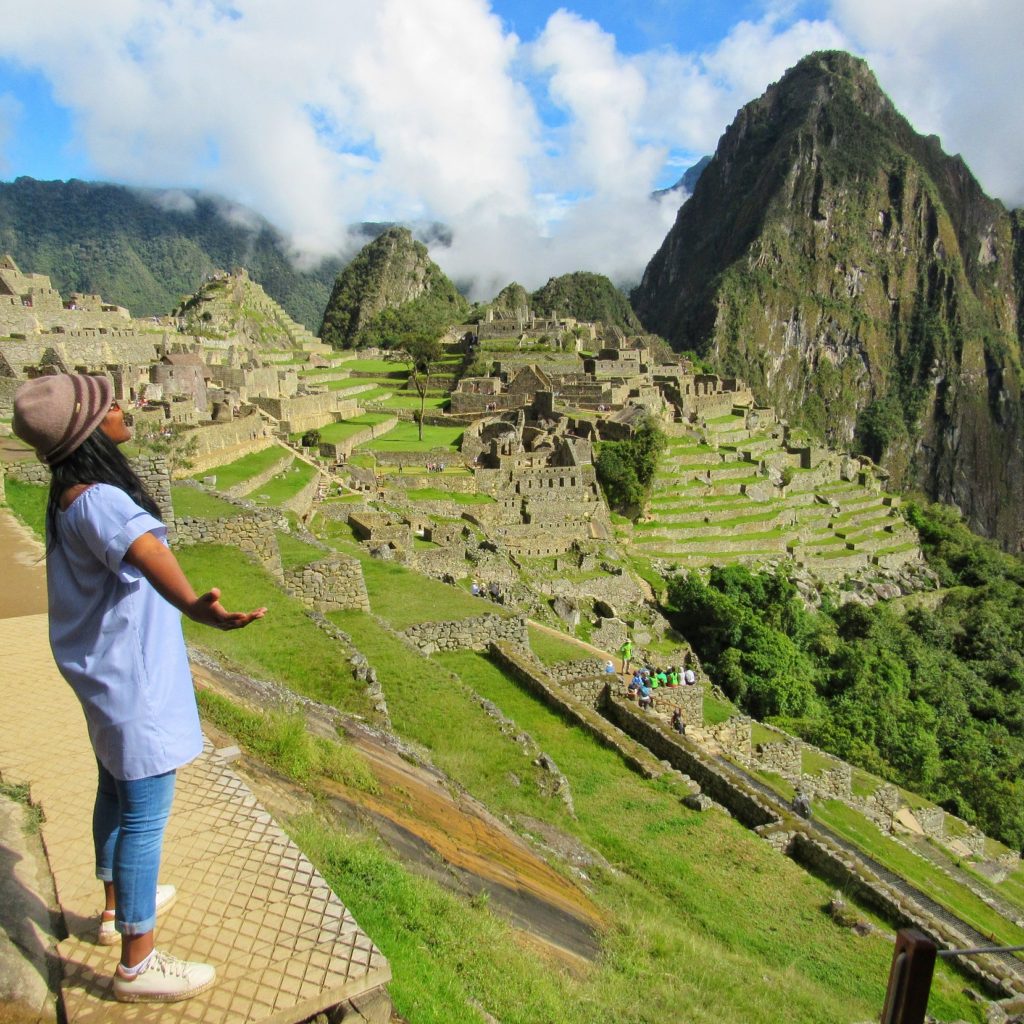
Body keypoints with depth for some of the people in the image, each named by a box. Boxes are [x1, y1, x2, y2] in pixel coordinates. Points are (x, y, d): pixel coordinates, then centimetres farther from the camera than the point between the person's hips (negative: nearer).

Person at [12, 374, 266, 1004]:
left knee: (117, 793, 25)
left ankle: (118, 907, 46)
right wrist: (196, 607, -70)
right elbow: (145, 551, -51)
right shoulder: (100, 502, -28)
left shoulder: (70, 493, 3)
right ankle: (138, 965, 18)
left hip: (108, 676, 10)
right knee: (145, 816, 2)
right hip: (135, 683, -10)